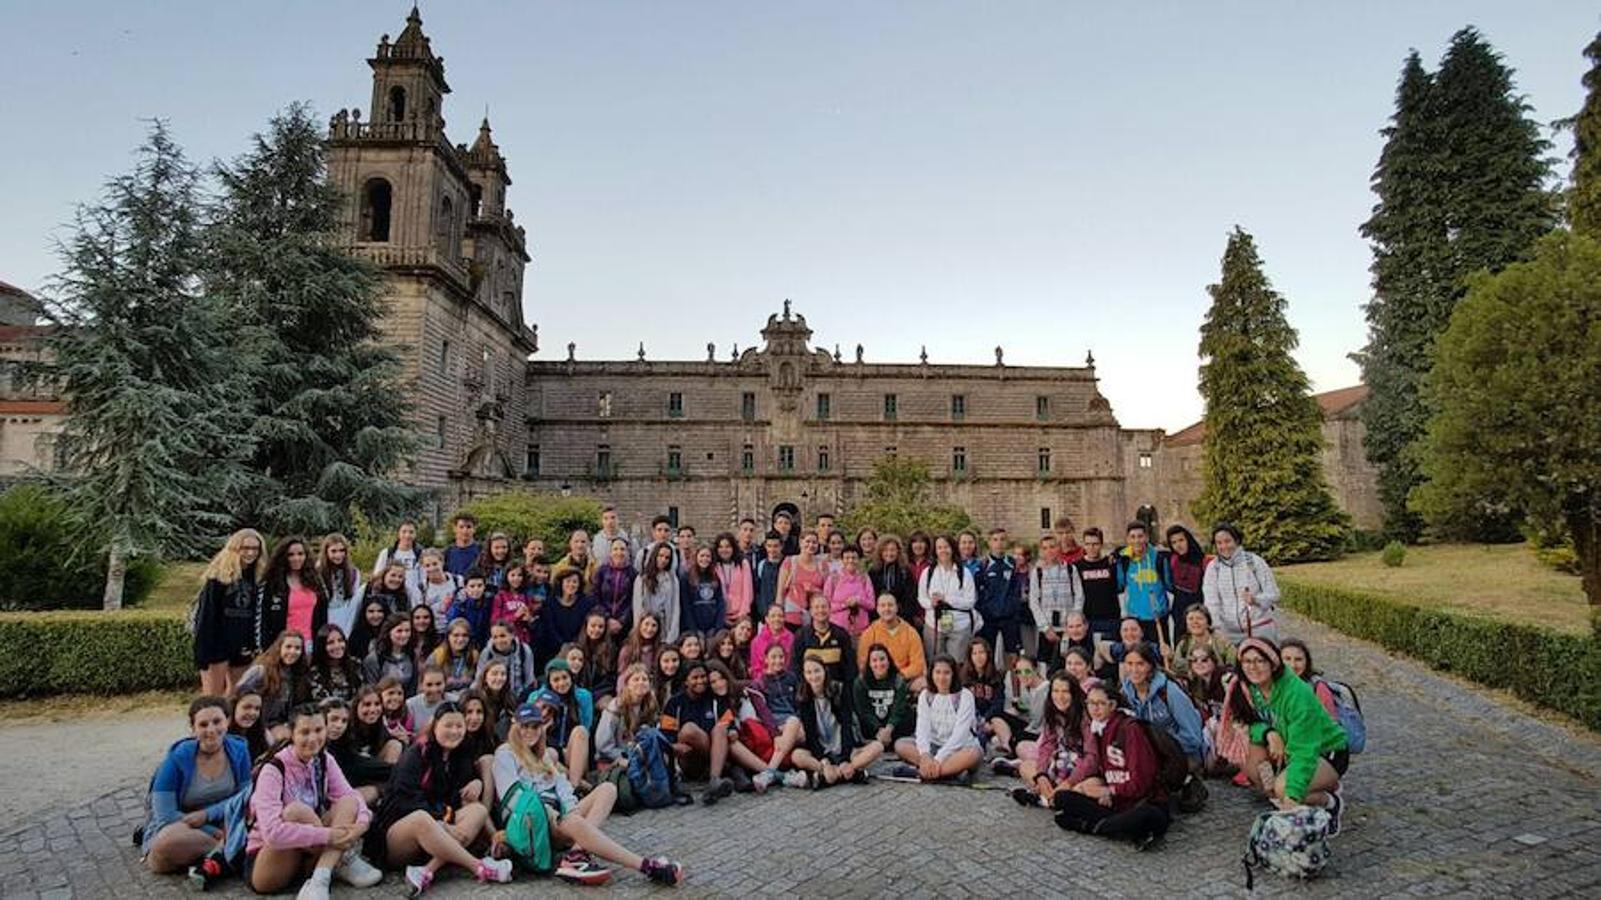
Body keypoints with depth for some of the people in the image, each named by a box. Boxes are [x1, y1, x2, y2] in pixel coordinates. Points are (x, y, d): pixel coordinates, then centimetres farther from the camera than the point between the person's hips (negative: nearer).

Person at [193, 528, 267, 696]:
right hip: (218, 643, -5)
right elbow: (206, 614, -11)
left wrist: (255, 644, 4)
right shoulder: (220, 575, -9)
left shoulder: (258, 575, 7)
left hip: (242, 646, 5)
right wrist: (203, 650, -15)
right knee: (212, 697, -2)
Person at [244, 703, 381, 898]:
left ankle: (320, 880, -29)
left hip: (309, 855, 5)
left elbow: (351, 797, -7)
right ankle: (344, 864, -18)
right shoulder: (274, 770, -20)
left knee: (349, 802, -15)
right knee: (296, 811, -31)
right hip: (265, 863, -5)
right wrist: (328, 835, -30)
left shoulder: (325, 761, 0)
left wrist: (362, 822, -29)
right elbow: (272, 833, -31)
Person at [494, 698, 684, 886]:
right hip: (529, 822, -7)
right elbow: (513, 795, -5)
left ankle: (576, 855, -40)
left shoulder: (545, 754, 30)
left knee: (607, 789, -16)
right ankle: (646, 865, -42)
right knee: (574, 823, -37)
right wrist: (547, 810, -19)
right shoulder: (505, 753, 11)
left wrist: (571, 811, -8)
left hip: (557, 817, 7)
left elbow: (561, 785, 13)